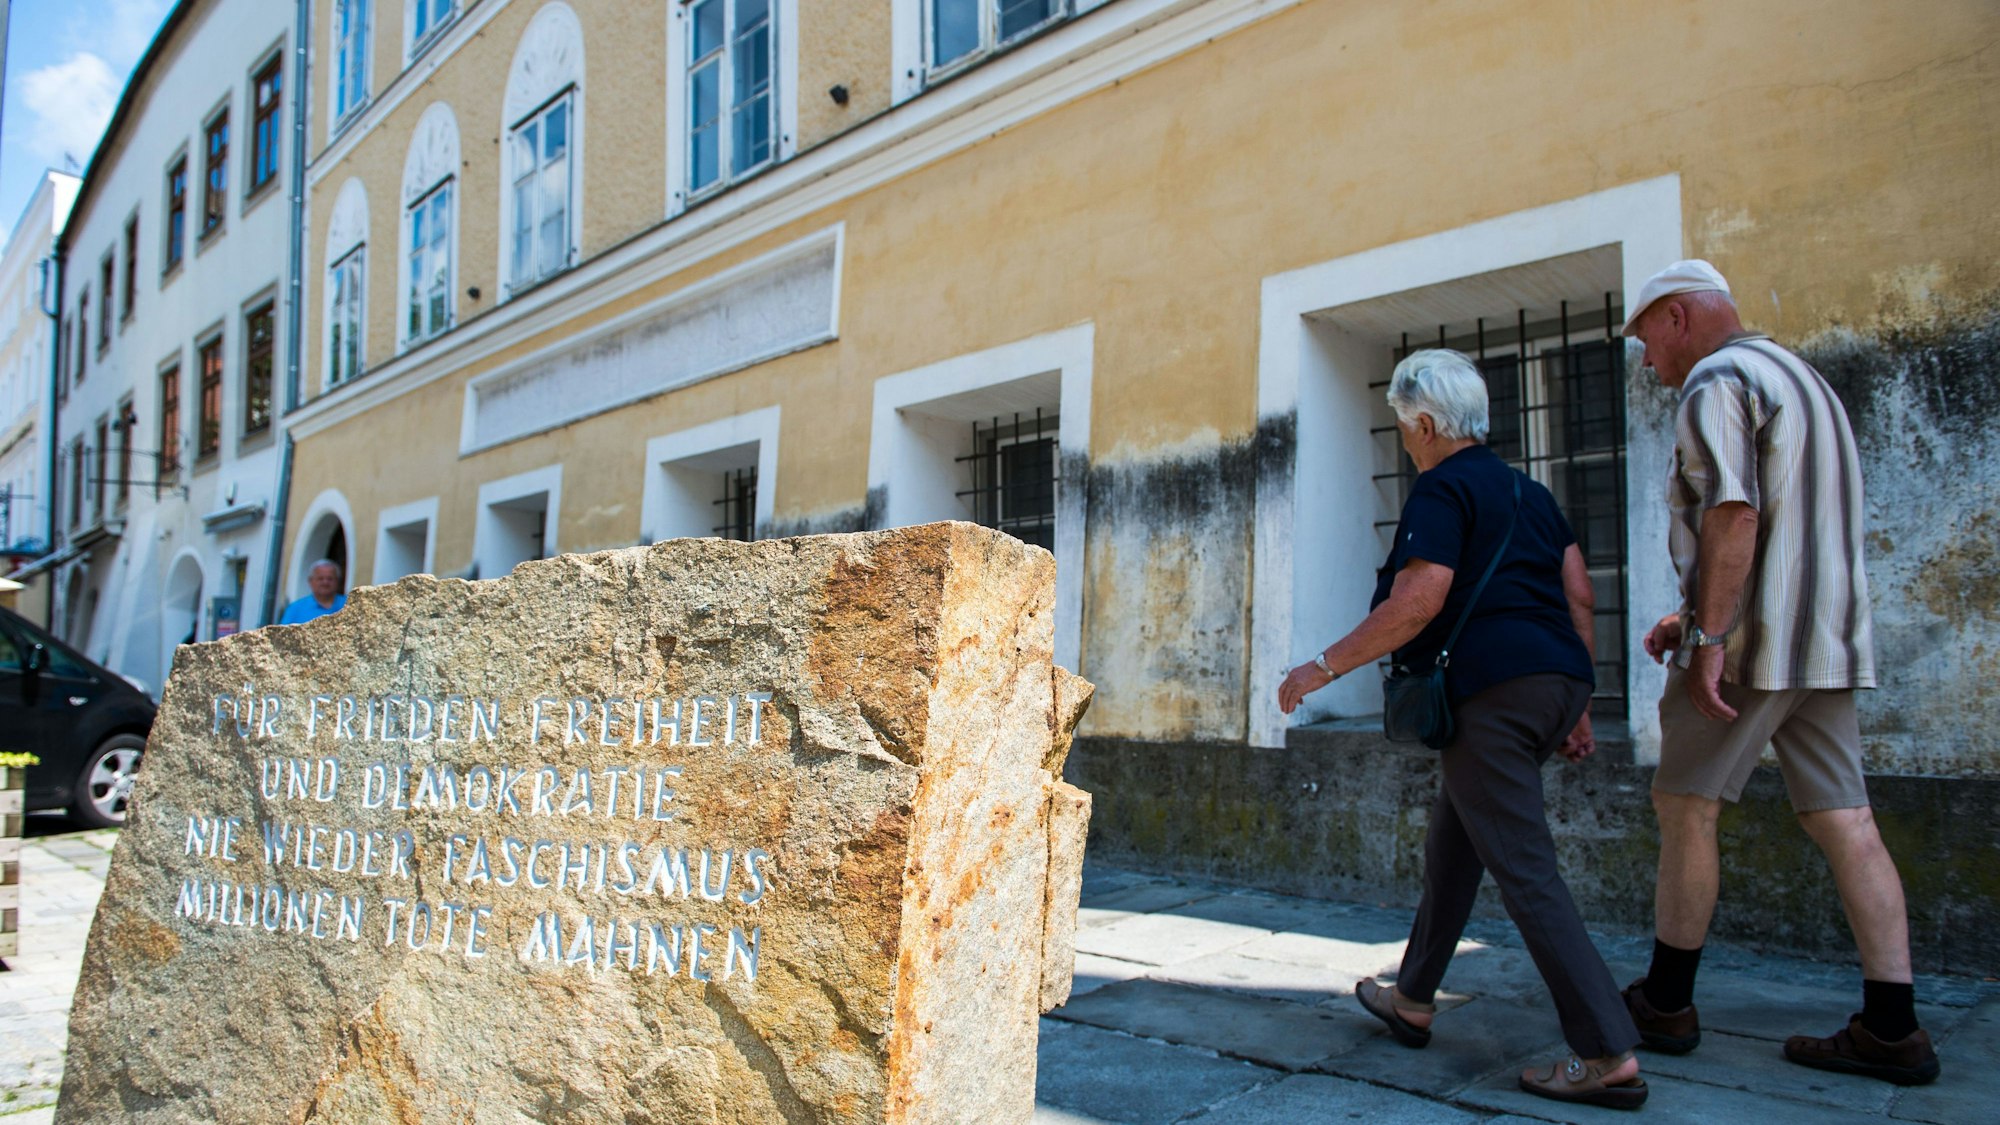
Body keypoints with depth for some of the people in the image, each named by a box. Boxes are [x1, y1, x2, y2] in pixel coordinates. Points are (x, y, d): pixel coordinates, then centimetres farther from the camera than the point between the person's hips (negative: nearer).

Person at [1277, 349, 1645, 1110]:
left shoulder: (1442, 490, -6)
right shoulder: (1527, 490, 21)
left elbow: (1417, 603, -18)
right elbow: (1579, 595, 18)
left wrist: (1325, 666, -11)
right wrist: (1577, 705, 22)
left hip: (1493, 689, -10)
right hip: (1556, 679, 10)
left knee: (1523, 870, -7)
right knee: (1453, 838, 20)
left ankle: (1609, 1056, -7)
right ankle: (1412, 1001, 30)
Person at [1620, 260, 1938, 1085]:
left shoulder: (1716, 381, -9)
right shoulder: (1798, 375, 22)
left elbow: (1733, 516, -21)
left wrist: (1708, 636, -22)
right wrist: (1698, 614, 25)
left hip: (1752, 642, -9)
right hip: (1827, 642, 9)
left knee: (1685, 807, 1)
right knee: (1844, 822, 5)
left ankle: (1665, 1004, 9)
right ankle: (1891, 1028, 6)